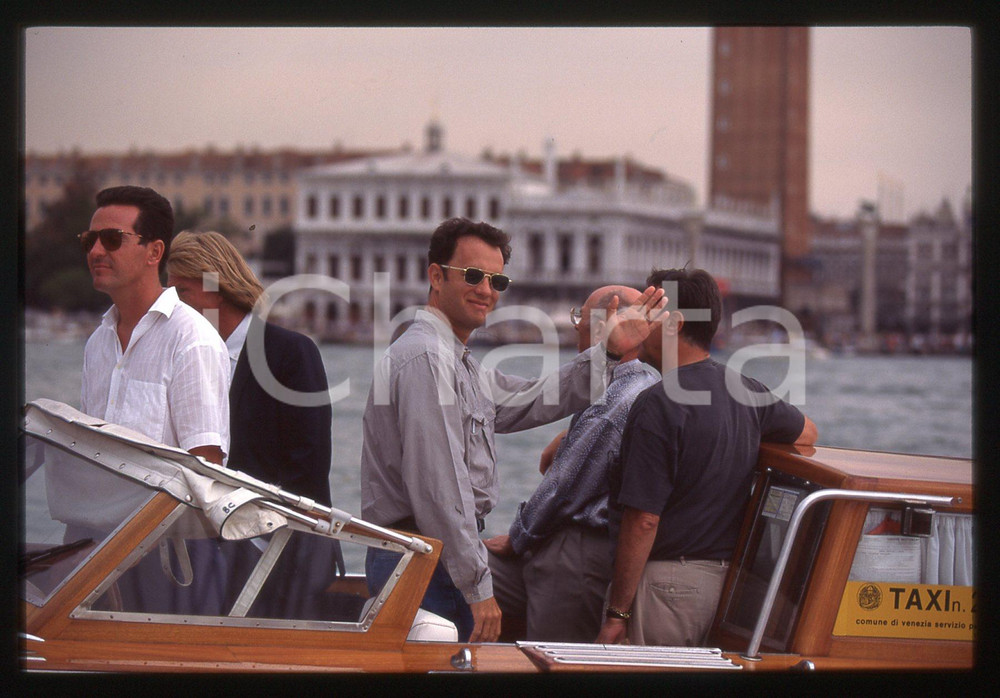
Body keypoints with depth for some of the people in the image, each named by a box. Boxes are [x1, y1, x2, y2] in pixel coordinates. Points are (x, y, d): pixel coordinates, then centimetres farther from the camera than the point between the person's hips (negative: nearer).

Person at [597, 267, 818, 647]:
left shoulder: (658, 405, -17)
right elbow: (806, 432, 28)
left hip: (663, 581, -8)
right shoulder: (748, 392, 6)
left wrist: (616, 615, -16)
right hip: (722, 580, 8)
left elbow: (643, 520, -20)